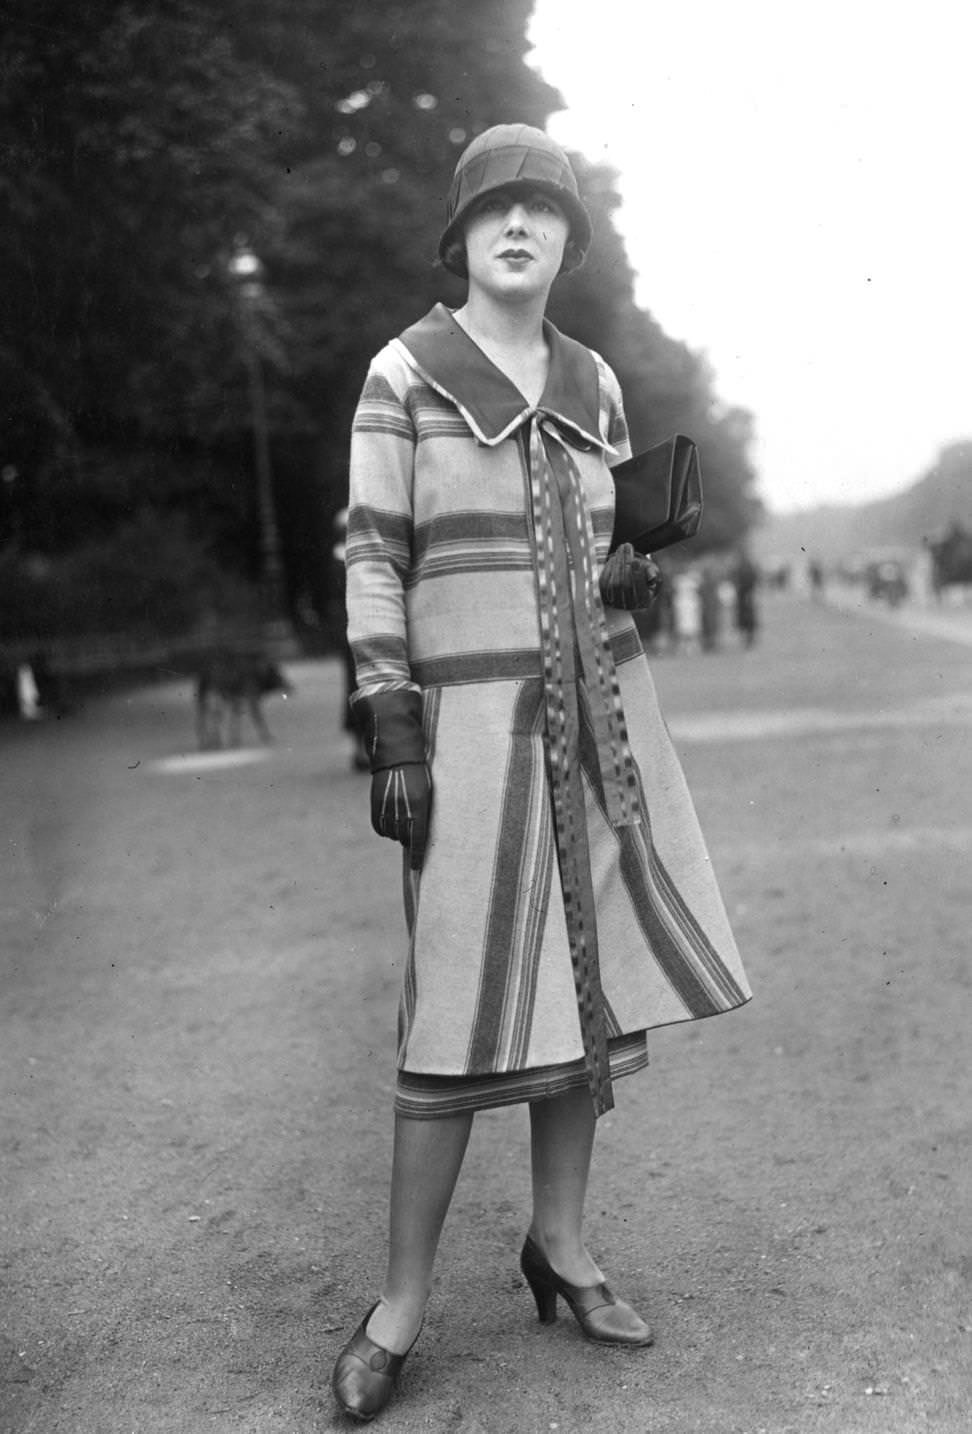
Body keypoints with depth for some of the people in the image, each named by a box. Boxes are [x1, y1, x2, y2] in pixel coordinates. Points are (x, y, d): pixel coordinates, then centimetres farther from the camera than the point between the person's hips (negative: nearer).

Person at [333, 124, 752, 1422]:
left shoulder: (593, 384, 11)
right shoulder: (405, 374, -4)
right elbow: (374, 561, -7)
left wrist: (635, 578, -5)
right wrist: (392, 740, -14)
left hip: (599, 712, 5)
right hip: (475, 716, -5)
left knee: (596, 976, 6)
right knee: (465, 1006, -6)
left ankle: (560, 1243, 24)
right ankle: (403, 1302, 9)